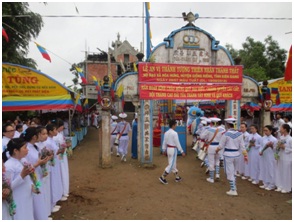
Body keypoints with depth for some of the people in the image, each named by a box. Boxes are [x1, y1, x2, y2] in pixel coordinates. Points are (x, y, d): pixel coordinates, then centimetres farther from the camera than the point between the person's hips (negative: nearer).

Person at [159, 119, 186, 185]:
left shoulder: (166, 133, 4)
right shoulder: (174, 133, -19)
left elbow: (164, 142, 8)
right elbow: (177, 143, -16)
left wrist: (164, 150, 18)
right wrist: (182, 151, -10)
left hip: (168, 149, 8)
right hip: (173, 149, -8)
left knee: (173, 164, 17)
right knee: (171, 164, 1)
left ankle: (177, 177, 29)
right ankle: (163, 177, 2)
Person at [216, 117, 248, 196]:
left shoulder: (226, 134, -16)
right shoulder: (239, 134, -1)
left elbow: (221, 146, -8)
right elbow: (242, 146, 0)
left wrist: (217, 150, 11)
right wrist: (245, 155, 7)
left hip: (228, 155, -6)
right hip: (236, 154, 6)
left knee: (229, 172, 5)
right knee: (233, 171, 24)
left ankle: (233, 190, 9)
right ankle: (234, 186, 36)